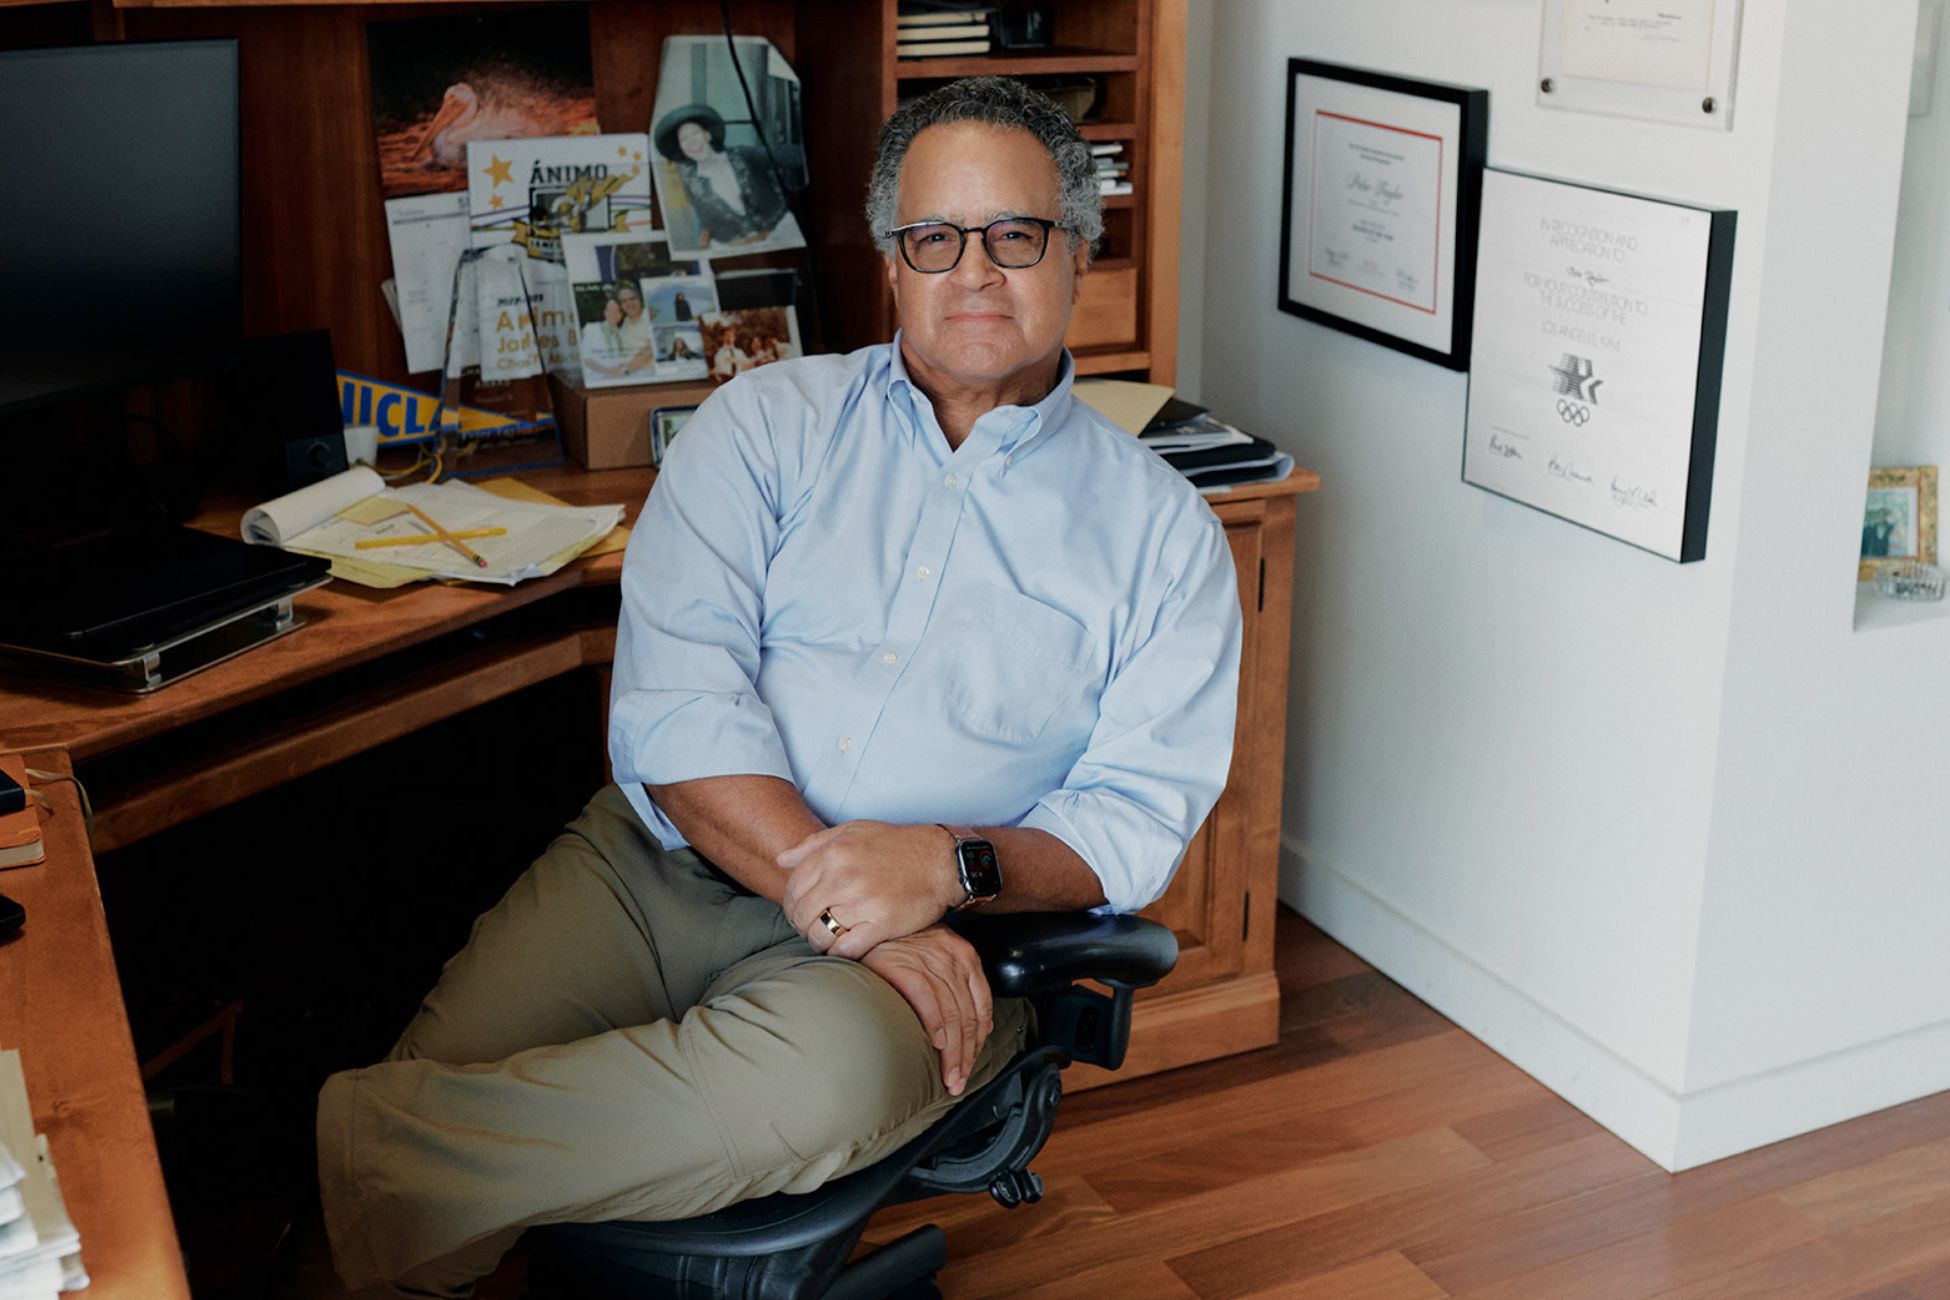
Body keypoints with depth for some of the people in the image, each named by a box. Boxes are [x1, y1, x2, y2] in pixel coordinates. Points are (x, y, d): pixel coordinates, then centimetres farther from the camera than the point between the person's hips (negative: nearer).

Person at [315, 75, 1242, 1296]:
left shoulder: (1161, 529, 9)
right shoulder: (770, 424, 9)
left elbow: (1136, 816, 2)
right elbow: (676, 703, -4)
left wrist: (948, 865, -18)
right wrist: (843, 904, -16)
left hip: (945, 931, -1)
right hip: (658, 868, 2)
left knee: (815, 1083, -36)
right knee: (451, 1077, -26)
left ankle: (337, 1147, -23)